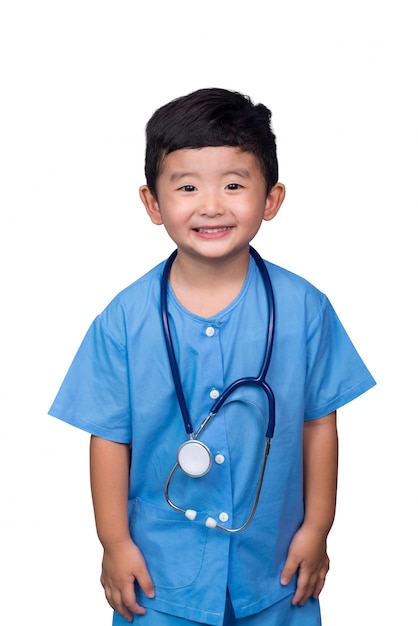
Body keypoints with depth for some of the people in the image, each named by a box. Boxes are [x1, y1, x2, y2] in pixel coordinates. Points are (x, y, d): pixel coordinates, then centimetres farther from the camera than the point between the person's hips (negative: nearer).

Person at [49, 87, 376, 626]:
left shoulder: (304, 309, -11)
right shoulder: (126, 319, -13)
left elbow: (319, 421, -2)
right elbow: (110, 437, -6)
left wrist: (317, 528, 3)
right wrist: (115, 542, -2)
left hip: (271, 561, 1)